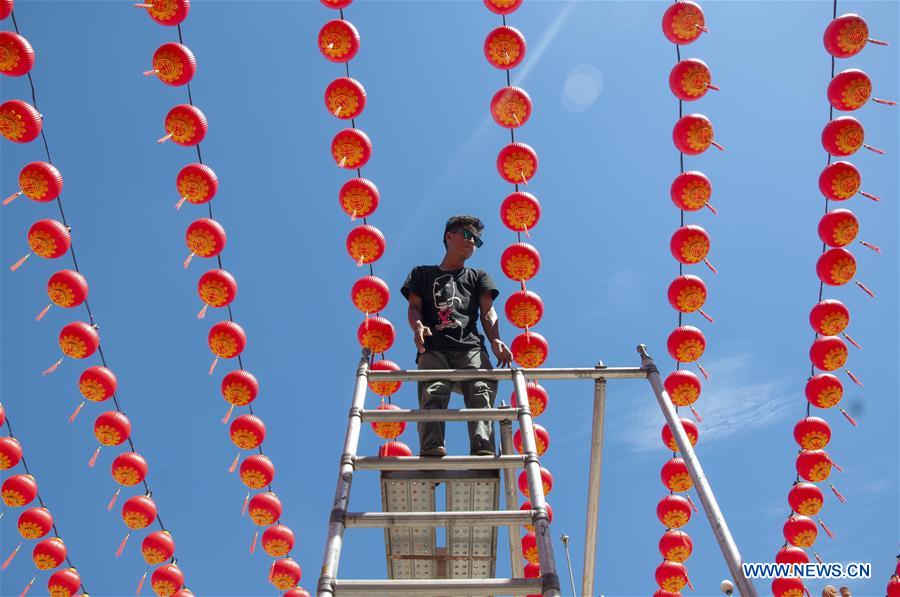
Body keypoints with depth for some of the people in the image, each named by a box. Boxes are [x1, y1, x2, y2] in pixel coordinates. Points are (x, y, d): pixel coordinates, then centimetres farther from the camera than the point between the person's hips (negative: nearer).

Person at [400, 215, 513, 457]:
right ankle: (431, 448, -44)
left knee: (481, 391, -28)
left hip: (471, 346, 1)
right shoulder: (422, 273, 30)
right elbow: (414, 306, 16)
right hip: (434, 348, -1)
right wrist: (418, 326, -10)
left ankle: (483, 449, -44)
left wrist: (495, 340, -7)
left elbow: (488, 311, 15)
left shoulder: (478, 277, 32)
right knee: (433, 392, -29)